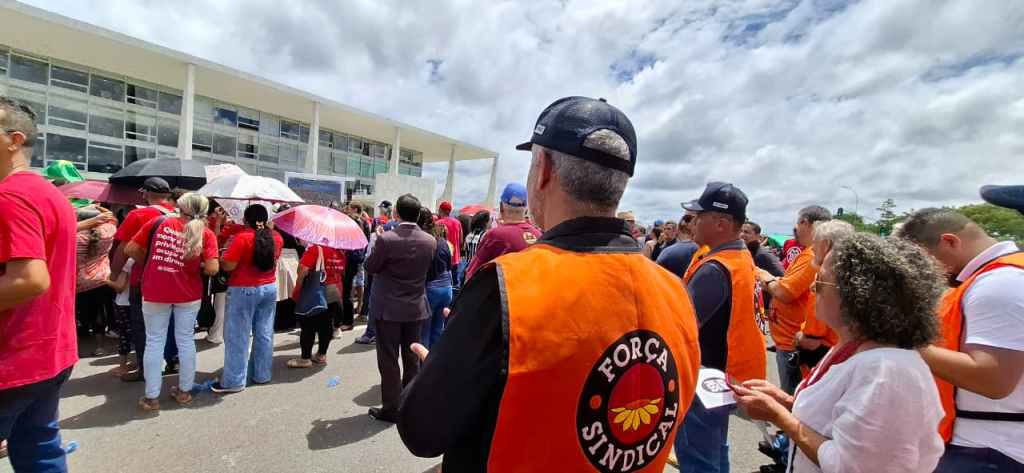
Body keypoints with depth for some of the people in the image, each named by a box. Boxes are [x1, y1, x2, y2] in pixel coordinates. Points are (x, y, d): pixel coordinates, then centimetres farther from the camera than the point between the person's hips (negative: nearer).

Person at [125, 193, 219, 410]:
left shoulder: (158, 222, -2)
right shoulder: (206, 234, -7)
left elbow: (130, 249, -1)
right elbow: (212, 269, -16)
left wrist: (149, 262, 16)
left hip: (154, 292, 1)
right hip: (188, 293, 0)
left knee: (154, 341, 10)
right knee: (186, 340, 12)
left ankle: (151, 397, 17)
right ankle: (184, 391, 24)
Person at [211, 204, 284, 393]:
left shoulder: (242, 237, -15)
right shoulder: (276, 237, 2)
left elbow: (227, 266, -14)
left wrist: (224, 252, 5)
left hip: (244, 291, -5)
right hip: (269, 288, 6)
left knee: (238, 336, 3)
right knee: (265, 333, 11)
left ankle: (234, 381, 10)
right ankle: (262, 375, 20)